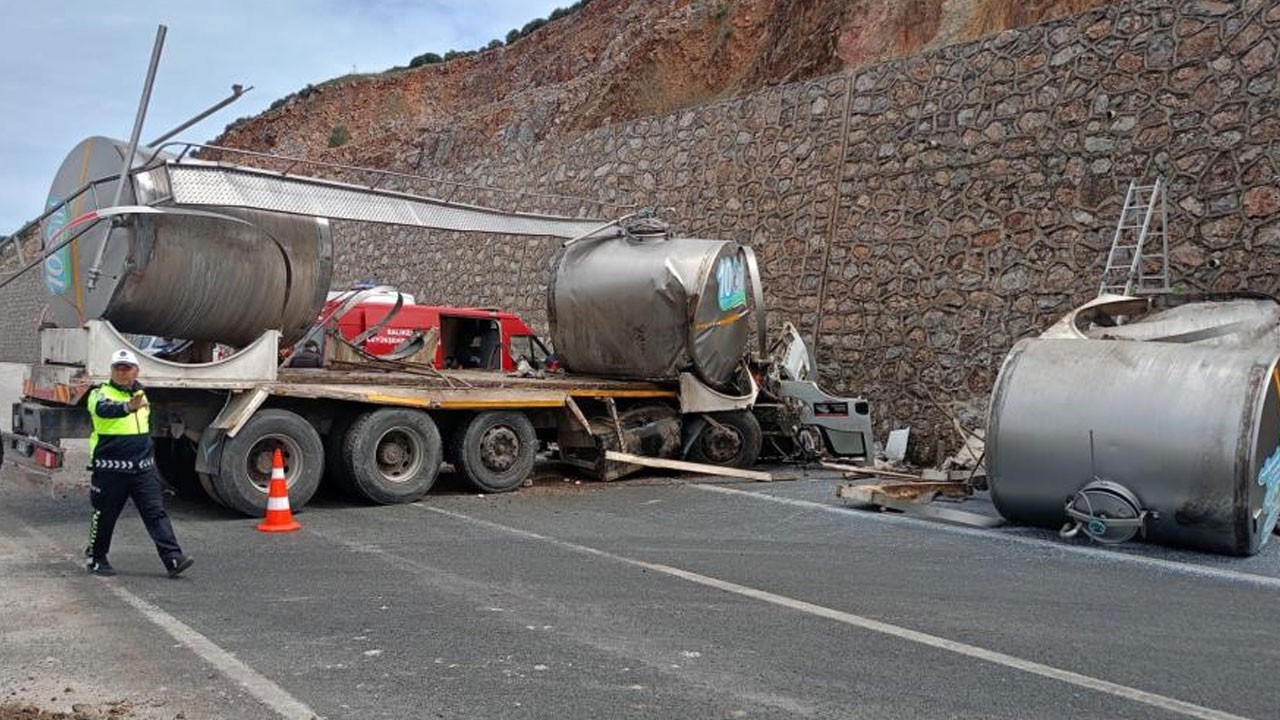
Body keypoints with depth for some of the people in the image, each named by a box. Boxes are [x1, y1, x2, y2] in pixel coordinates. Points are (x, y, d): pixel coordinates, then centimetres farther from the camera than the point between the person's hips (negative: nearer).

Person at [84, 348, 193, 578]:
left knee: (156, 512, -4)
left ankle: (173, 559, -10)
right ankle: (96, 559, 28)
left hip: (143, 468, 5)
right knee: (104, 515, 9)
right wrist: (128, 407, -53)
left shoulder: (140, 393, 13)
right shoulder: (101, 394, -7)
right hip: (110, 469, -4)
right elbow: (103, 409, -33)